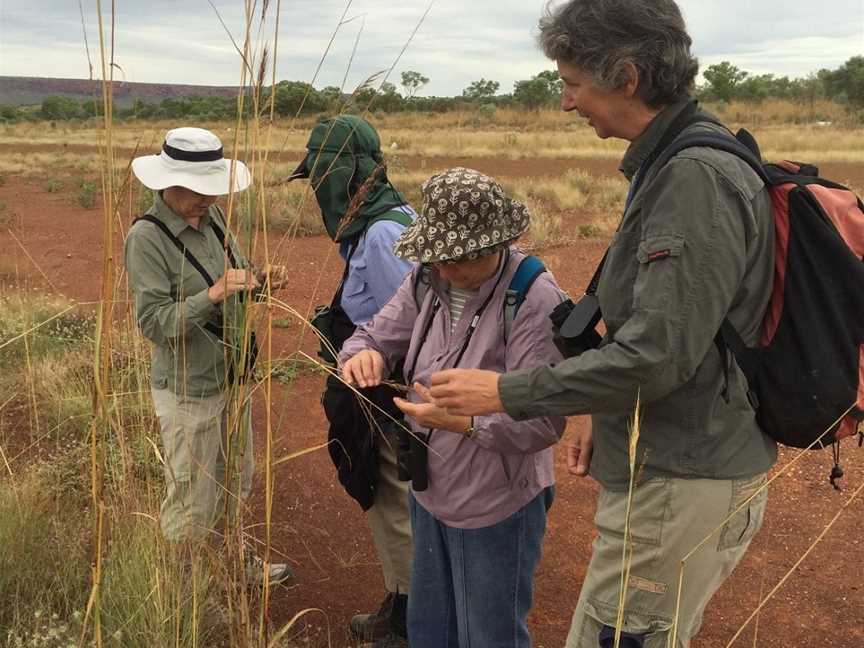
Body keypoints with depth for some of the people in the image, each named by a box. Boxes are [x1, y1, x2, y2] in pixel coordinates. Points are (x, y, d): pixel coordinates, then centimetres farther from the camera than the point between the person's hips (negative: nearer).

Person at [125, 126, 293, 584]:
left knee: (234, 485, 23)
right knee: (192, 505, 6)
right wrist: (214, 293, -33)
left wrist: (258, 280, -10)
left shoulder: (211, 216, 1)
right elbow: (154, 323, -22)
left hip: (231, 376, 7)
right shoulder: (147, 237, -19)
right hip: (189, 389, -7)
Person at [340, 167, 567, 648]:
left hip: (496, 509, -7)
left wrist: (463, 421, -37)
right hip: (430, 494, 7)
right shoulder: (429, 280, -3)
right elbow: (378, 335, 3)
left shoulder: (535, 301, -24)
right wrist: (363, 354, -20)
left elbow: (544, 422, -26)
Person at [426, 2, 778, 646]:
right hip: (668, 467, 10)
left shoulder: (696, 178, -22)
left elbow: (658, 354, -25)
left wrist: (507, 392, -17)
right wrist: (607, 419, 16)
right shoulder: (675, 164, 10)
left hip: (681, 488, -10)